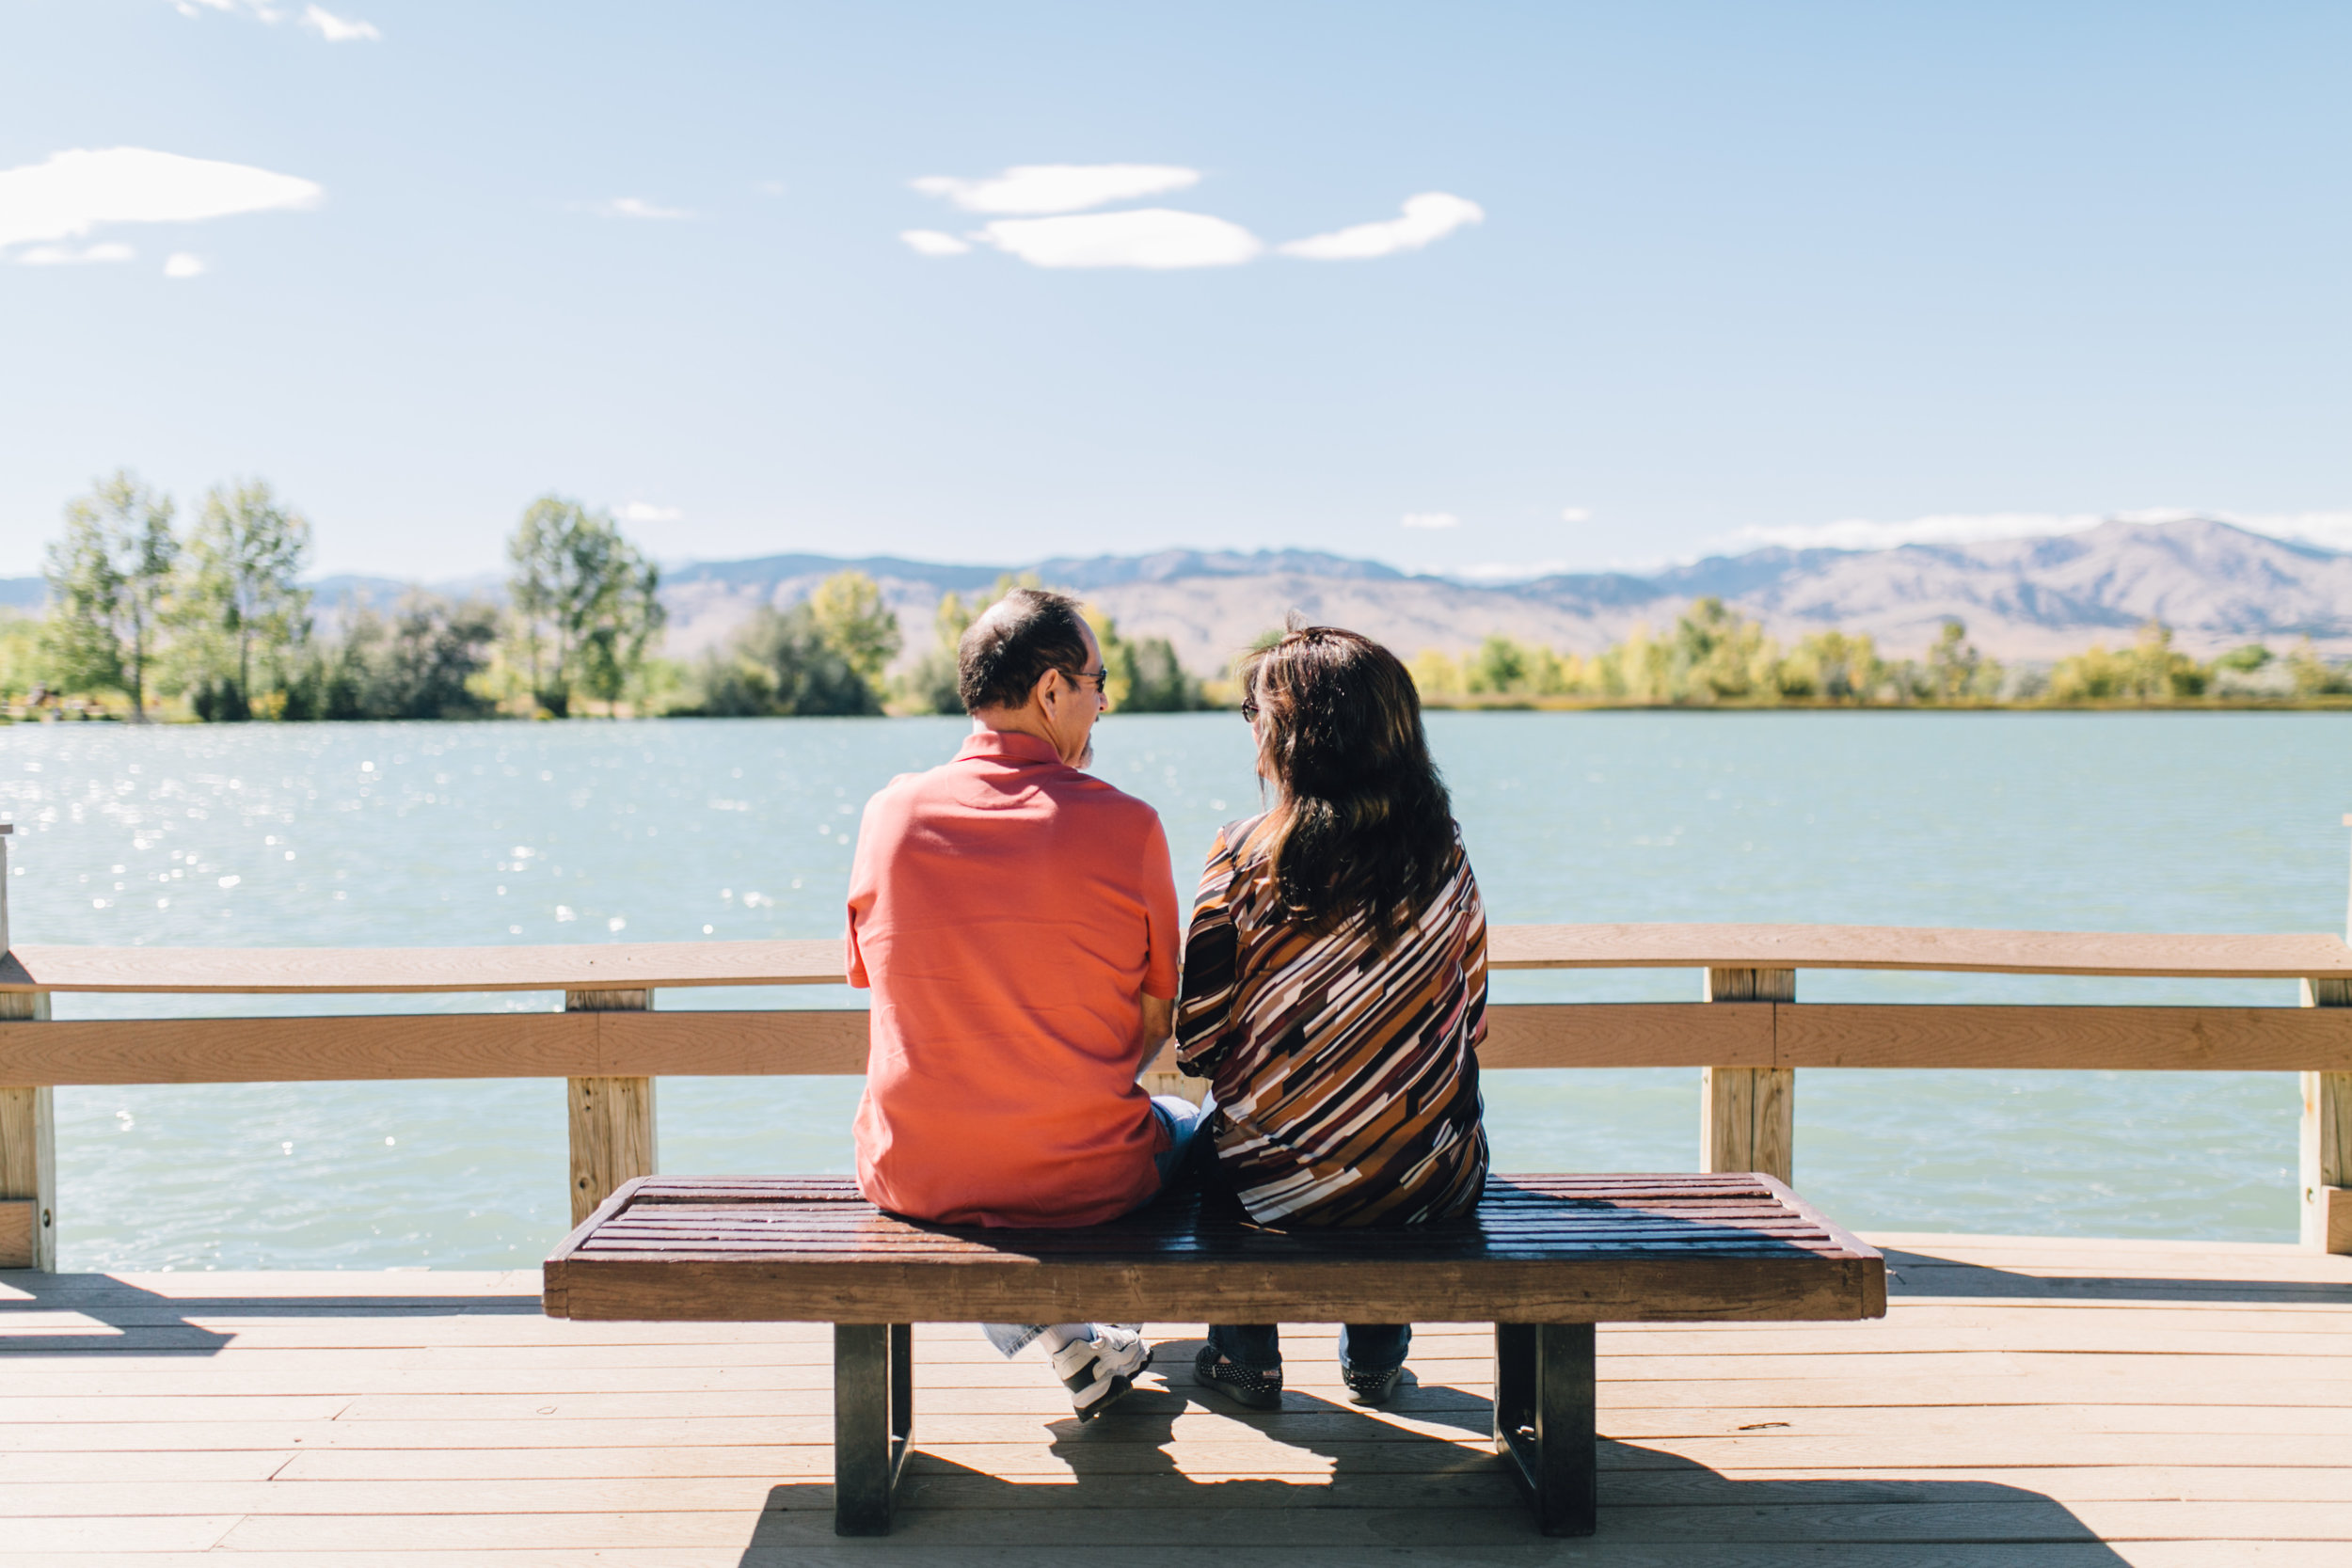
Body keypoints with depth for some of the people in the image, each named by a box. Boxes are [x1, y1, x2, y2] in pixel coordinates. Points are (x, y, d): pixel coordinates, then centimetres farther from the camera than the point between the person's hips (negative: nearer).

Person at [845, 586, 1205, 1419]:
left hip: (915, 1179, 2)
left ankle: (1066, 1339, 23)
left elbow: (876, 981, 7)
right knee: (1197, 1125, 31)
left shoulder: (890, 813, -6)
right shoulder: (1125, 824, -12)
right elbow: (1155, 1025, -4)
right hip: (1085, 1180, -1)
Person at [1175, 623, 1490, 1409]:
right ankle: (1375, 1358, 42)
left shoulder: (1247, 859, -16)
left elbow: (1196, 1048, -10)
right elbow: (1468, 1026, 6)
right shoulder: (1445, 859, -5)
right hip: (1432, 1192, 3)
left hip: (1274, 1190, -2)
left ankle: (1246, 1358, 38)